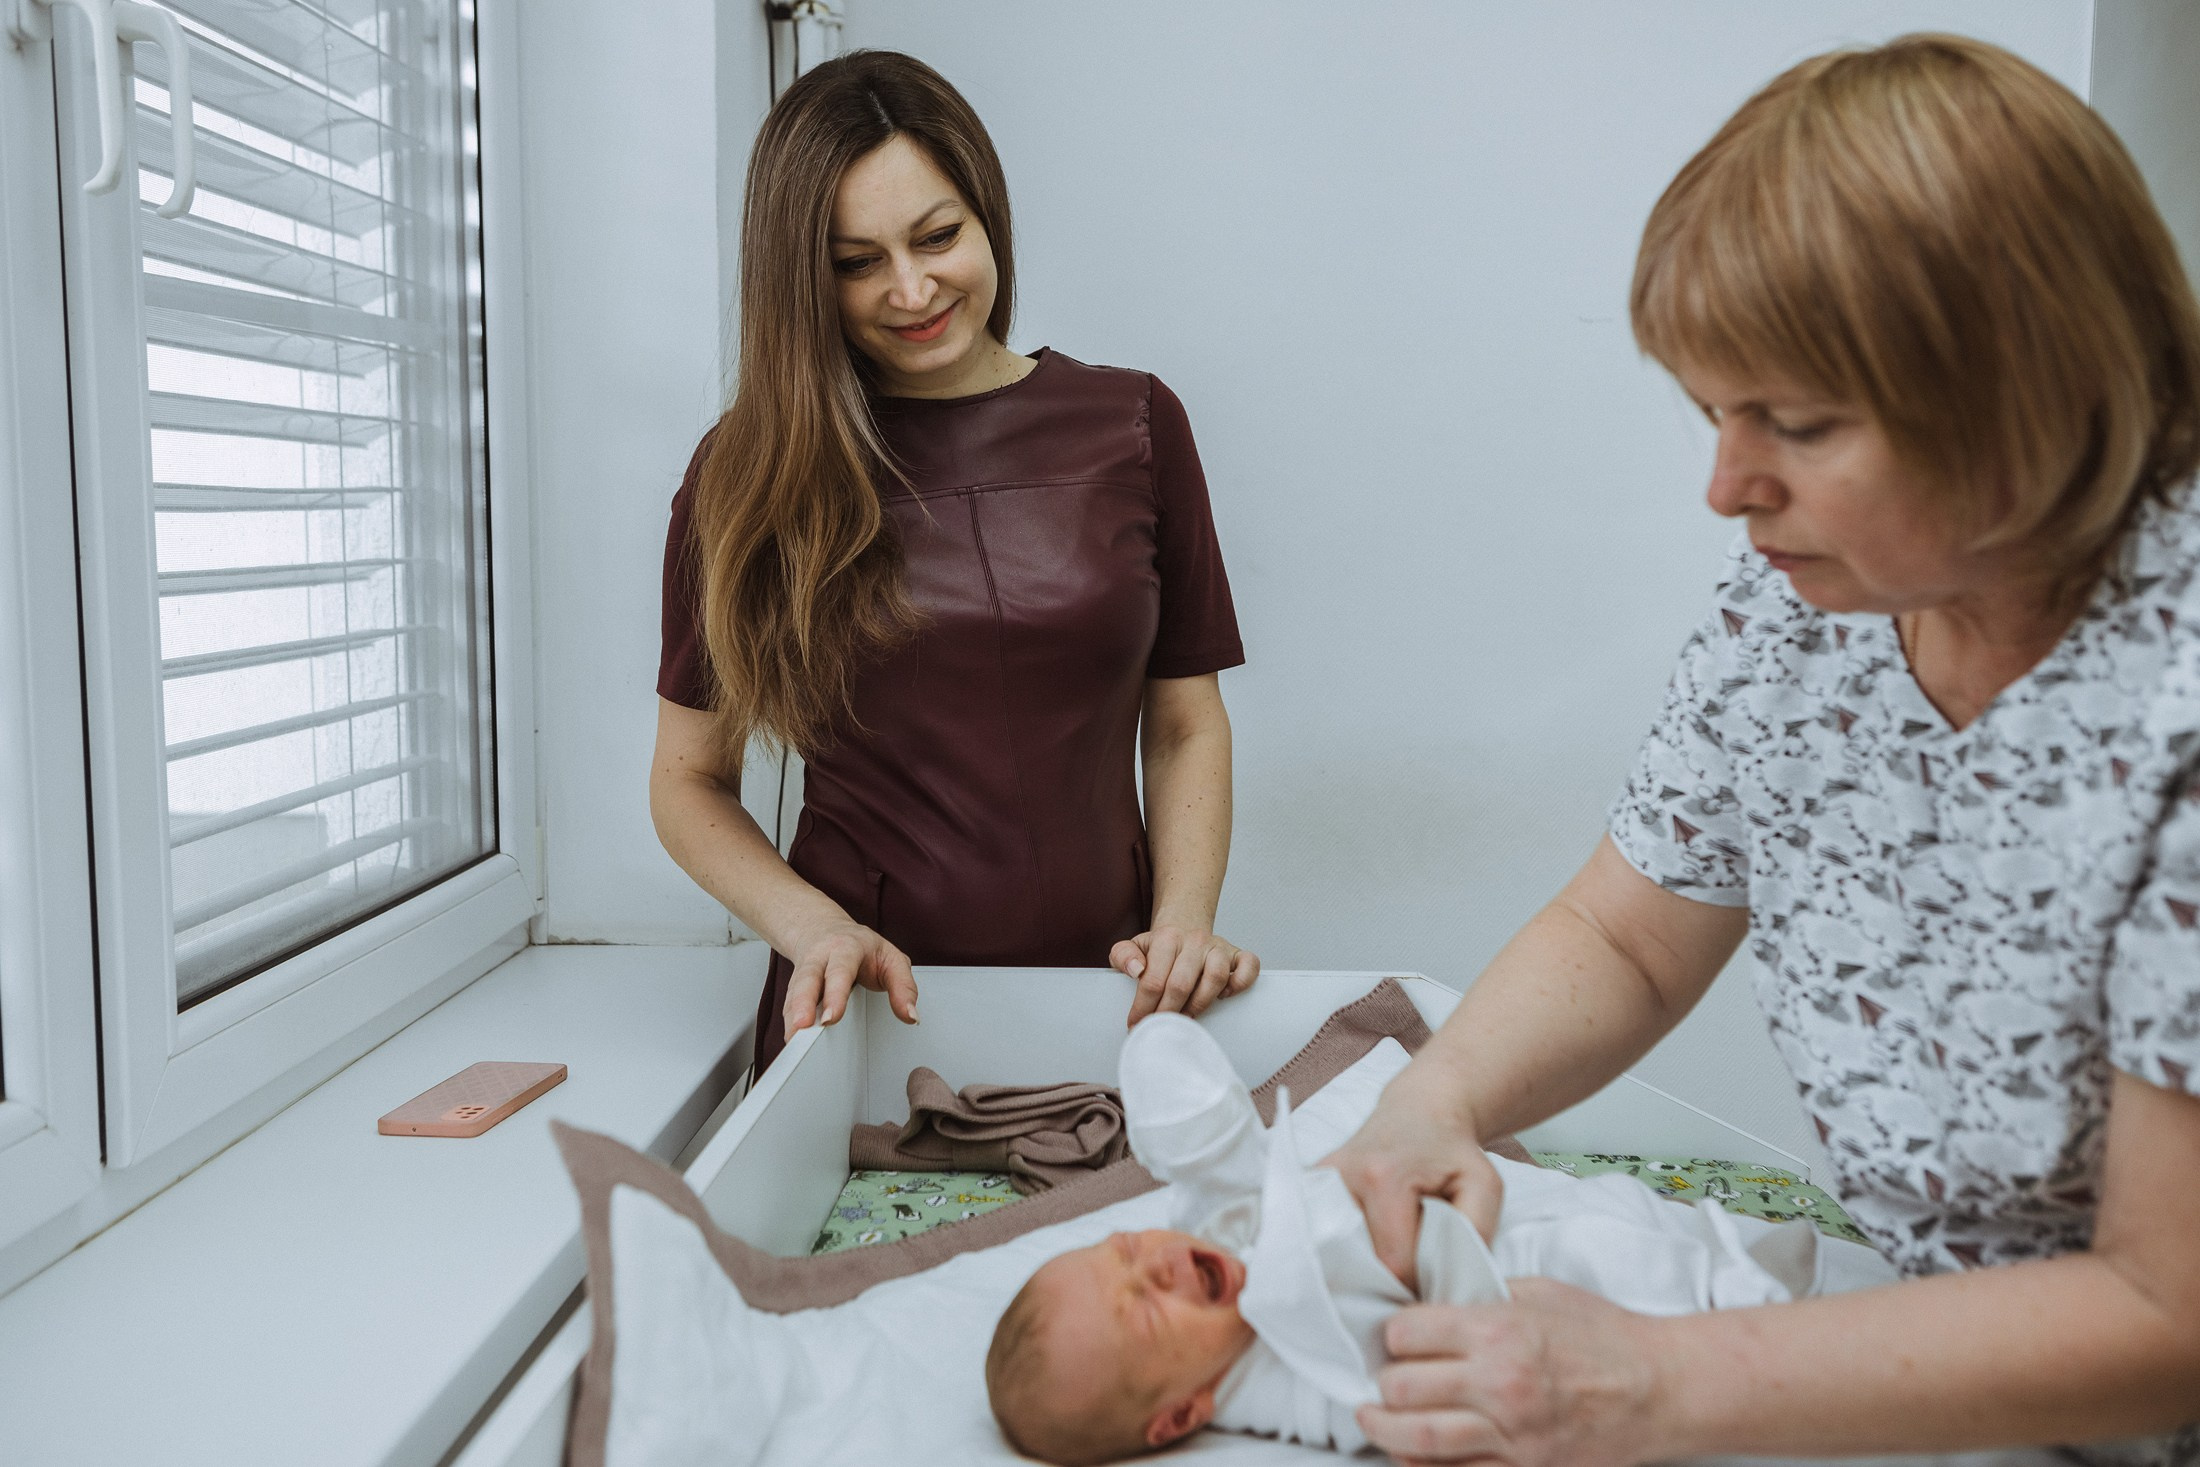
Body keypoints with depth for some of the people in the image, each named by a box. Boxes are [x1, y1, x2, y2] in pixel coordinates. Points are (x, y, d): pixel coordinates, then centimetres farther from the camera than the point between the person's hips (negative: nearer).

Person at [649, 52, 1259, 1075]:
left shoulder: (1131, 426, 5)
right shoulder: (748, 474, 1)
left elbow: (1187, 728, 9)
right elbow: (689, 780, 5)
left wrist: (1183, 921, -7)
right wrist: (814, 925, -12)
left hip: (1102, 994, 1)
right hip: (867, 1013, 0)